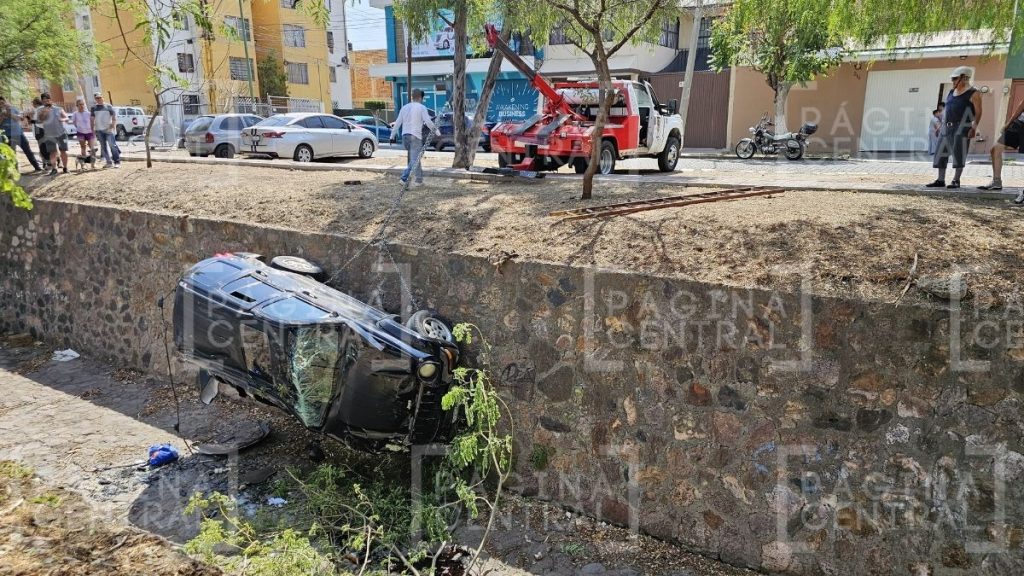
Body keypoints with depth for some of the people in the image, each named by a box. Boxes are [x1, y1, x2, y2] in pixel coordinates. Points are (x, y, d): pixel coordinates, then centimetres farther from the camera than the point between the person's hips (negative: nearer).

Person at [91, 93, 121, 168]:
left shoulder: (108, 106, 3)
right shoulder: (94, 108, 12)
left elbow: (114, 117, 1)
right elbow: (92, 119, 15)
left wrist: (113, 125, -11)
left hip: (108, 130, -4)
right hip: (99, 130, 4)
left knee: (112, 145, -11)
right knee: (103, 147, 4)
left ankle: (117, 162, -7)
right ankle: (108, 162, 8)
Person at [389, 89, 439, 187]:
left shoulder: (404, 107, 13)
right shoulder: (422, 107, -3)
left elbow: (397, 123, 13)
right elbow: (428, 121, -10)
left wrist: (392, 135, 18)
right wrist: (436, 130, 3)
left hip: (405, 136, 6)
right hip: (415, 136, -6)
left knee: (415, 158, 17)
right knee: (414, 159, -4)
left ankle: (419, 180, 15)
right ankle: (404, 178, -12)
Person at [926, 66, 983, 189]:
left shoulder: (973, 94, -5)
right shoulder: (951, 92, 16)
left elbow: (978, 112, -9)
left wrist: (974, 128, -18)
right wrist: (942, 125, 16)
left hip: (962, 127, -7)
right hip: (948, 127, 7)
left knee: (959, 153, -8)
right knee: (941, 153, 3)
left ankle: (956, 180, -4)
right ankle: (940, 180, 8)